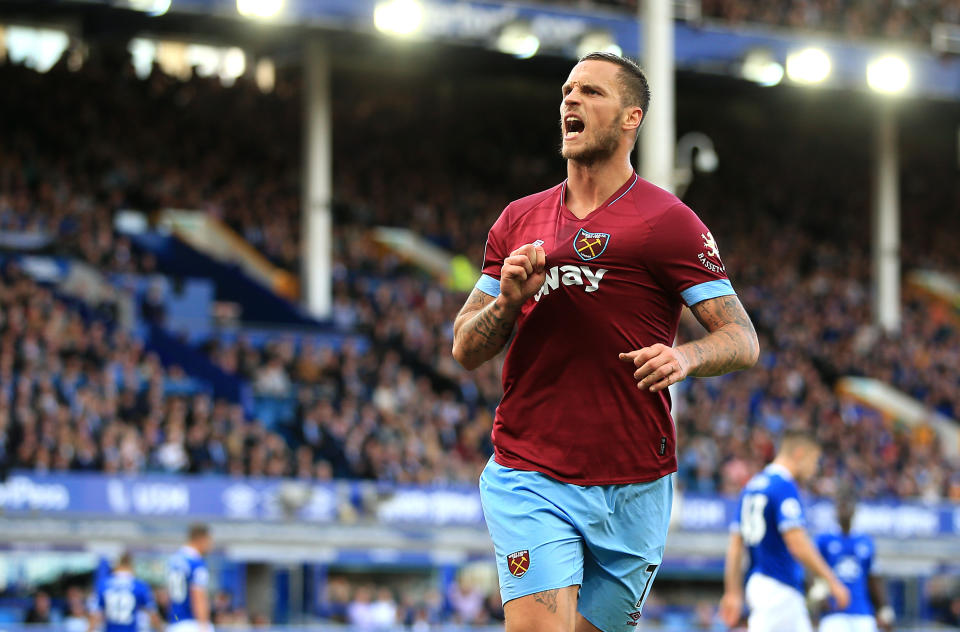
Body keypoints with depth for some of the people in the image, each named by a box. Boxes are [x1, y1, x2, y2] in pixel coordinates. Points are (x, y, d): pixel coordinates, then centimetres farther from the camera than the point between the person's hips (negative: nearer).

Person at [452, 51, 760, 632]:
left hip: (634, 490, -1)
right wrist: (509, 300, -7)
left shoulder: (668, 221, -1)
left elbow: (743, 340, -4)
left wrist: (686, 356, -26)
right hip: (527, 478, 1)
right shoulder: (519, 221, 12)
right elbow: (465, 349, 14)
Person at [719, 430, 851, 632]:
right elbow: (797, 544, -20)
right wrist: (832, 582, -15)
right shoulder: (785, 487, -12)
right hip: (779, 589, -10)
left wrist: (733, 593, 17)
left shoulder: (752, 485, 15)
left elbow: (735, 545, 15)